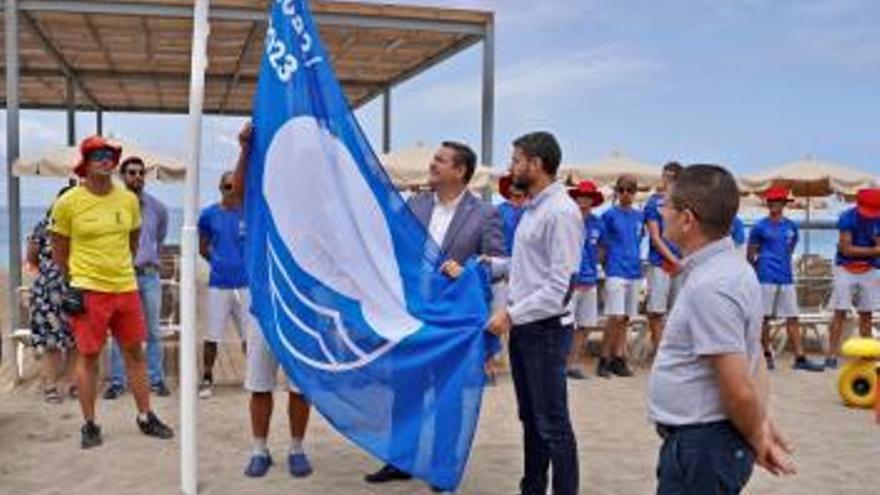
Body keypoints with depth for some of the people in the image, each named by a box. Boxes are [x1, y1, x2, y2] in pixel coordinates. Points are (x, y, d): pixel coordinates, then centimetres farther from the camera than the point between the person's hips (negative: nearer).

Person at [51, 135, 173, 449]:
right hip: (88, 291, -4)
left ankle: (145, 417, 20)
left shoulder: (128, 199, 5)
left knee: (134, 352, 9)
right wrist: (73, 281, 8)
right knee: (88, 356, 2)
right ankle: (89, 425, 15)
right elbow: (59, 248, 4)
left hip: (126, 287, 4)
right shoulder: (68, 203, -6)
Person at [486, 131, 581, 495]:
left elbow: (559, 286, -22)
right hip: (522, 325, 10)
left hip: (546, 329, -10)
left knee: (552, 424, -1)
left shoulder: (561, 212, -18)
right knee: (530, 418, 18)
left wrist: (512, 314, -19)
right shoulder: (533, 209, 12)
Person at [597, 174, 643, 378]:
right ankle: (604, 359, 0)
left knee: (625, 318, 8)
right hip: (616, 271, -5)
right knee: (615, 317, -10)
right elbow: (602, 245, 0)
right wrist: (608, 264, -4)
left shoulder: (639, 216, 11)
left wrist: (636, 262, 13)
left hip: (634, 271, 5)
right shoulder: (609, 215, -3)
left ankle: (618, 359, 15)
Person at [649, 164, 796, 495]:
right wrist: (763, 422, 5)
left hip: (701, 444, -9)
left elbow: (739, 390, -24)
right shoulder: (729, 267, 7)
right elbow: (755, 357, 11)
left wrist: (756, 439, -8)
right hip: (698, 440, 9)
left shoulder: (709, 287, -25)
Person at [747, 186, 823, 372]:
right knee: (764, 317, 2)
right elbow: (751, 254, 3)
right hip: (766, 278, -4)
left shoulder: (791, 226, 9)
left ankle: (800, 358, 3)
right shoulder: (760, 227, -4)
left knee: (793, 318, 2)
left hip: (786, 278, 4)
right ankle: (767, 355, 14)